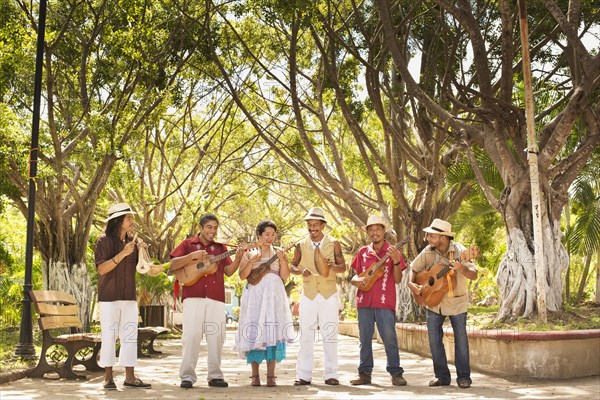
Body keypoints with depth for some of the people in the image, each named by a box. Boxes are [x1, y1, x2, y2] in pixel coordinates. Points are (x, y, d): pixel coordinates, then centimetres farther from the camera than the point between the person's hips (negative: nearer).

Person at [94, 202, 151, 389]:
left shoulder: (132, 241, 9)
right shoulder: (104, 241, -6)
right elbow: (102, 269, -15)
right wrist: (123, 253, -22)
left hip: (129, 297, 5)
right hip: (109, 297, -5)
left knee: (130, 336, 5)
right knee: (109, 336, -1)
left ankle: (130, 377, 10)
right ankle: (108, 377, 8)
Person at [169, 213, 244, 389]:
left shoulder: (220, 247, 16)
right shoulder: (188, 244, 9)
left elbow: (229, 272, 11)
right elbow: (173, 265, -1)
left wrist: (238, 259, -7)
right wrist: (192, 256, -14)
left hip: (216, 297, 3)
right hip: (193, 296, -3)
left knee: (216, 336, 2)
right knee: (191, 335, -7)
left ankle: (214, 376, 10)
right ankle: (187, 376, 1)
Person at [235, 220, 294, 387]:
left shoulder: (278, 252, 12)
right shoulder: (249, 252, 9)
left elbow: (285, 276, 4)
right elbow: (242, 275, 0)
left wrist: (282, 259, -9)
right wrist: (252, 261, -13)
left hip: (274, 294, 1)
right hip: (254, 295, -1)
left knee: (273, 331, -6)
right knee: (254, 331, -4)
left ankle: (271, 375, -2)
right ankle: (255, 375, 4)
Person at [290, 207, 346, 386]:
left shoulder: (333, 243, 1)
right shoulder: (301, 245, 5)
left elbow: (343, 267, 5)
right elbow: (292, 266, 12)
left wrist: (333, 266, -17)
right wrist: (301, 271, -10)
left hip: (329, 294, -1)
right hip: (308, 294, 1)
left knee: (329, 335, 1)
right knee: (306, 335, 0)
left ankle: (330, 374, 9)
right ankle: (304, 375, 5)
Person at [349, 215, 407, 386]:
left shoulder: (392, 251, 4)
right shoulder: (363, 252, 13)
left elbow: (397, 280, -2)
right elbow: (354, 276, 17)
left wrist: (396, 261, -17)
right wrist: (356, 280, -6)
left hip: (385, 302, -3)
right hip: (364, 301, 3)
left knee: (389, 338, -5)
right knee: (365, 338, 7)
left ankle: (396, 373, 4)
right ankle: (365, 373, 15)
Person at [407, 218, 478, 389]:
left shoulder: (459, 251, -17)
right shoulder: (428, 252, -8)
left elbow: (474, 275, -24)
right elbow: (413, 269, 4)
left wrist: (462, 268, -45)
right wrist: (411, 284, -14)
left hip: (456, 302, -3)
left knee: (461, 338, 1)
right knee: (434, 339, 2)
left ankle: (463, 377, 13)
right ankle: (442, 376, 13)